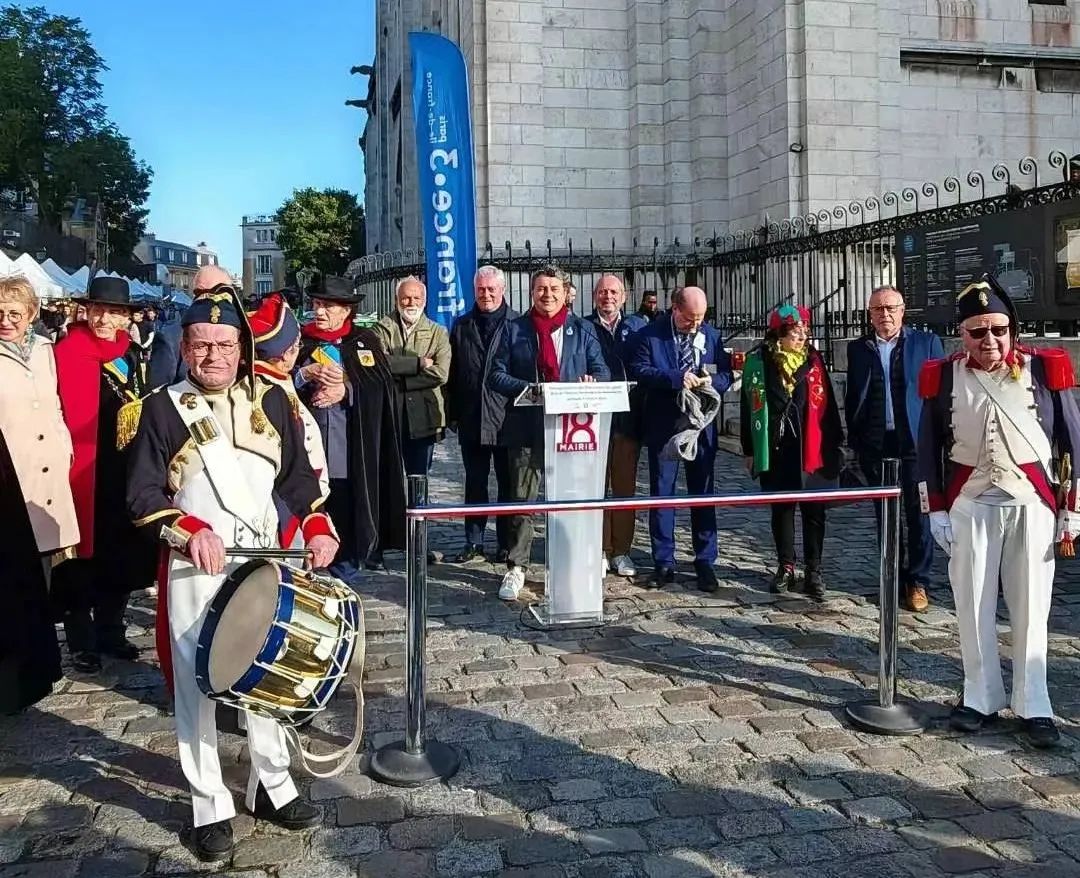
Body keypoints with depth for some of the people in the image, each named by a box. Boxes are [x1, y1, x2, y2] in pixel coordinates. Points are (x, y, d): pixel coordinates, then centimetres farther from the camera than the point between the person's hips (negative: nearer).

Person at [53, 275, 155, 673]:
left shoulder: (133, 353, 8)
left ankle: (110, 632, 30)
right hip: (84, 473, -6)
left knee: (122, 556, 14)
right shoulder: (67, 353, -10)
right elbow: (62, 415, -15)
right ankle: (82, 641, 19)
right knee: (83, 557, 5)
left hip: (126, 473, 6)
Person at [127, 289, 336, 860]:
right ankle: (210, 806, 20)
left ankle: (272, 785, 31)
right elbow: (142, 496, -6)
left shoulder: (271, 400, 6)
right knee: (198, 684, 5)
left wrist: (317, 525, -4)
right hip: (194, 571, -3)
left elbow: (298, 475, 11)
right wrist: (189, 529, -23)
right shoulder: (163, 408, -3)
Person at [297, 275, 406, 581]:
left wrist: (346, 390, -14)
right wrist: (306, 374, -12)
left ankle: (346, 573, 14)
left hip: (353, 445, -1)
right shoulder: (299, 340, 12)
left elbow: (382, 385, -2)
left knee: (348, 506, 0)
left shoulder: (365, 340, 9)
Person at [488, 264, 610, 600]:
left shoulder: (582, 330, 10)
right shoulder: (514, 329, 6)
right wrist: (528, 389, -15)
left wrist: (591, 382, -16)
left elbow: (602, 371, 7)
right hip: (526, 428, -1)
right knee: (521, 499, 4)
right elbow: (496, 375, 1)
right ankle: (516, 567, 14)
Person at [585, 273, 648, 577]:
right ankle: (601, 551, 11)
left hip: (628, 419, 2)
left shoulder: (638, 326, 9)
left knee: (626, 487, 7)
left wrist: (645, 413, -4)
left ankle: (621, 550, 16)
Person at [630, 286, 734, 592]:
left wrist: (711, 381, -16)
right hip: (663, 427, -2)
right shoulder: (650, 334, -4)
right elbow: (638, 371, -13)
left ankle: (705, 562, 17)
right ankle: (664, 563, 14)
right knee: (661, 494, 4)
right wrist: (676, 377, -23)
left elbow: (727, 375, 7)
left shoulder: (712, 336, 5)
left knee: (703, 494, 7)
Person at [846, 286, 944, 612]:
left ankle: (917, 581, 14)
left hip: (915, 442, -2)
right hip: (875, 446, 2)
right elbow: (852, 397, 11)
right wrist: (854, 441, 6)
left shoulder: (926, 342, 2)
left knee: (917, 512, 3)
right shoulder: (858, 348, 8)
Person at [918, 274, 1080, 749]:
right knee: (973, 607, 7)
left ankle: (1033, 705, 18)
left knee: (1030, 609, 5)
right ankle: (980, 696, 22)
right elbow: (929, 447, 4)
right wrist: (936, 510, 1)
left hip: (1031, 505, -1)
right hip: (970, 506, 1)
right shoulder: (944, 376, -1)